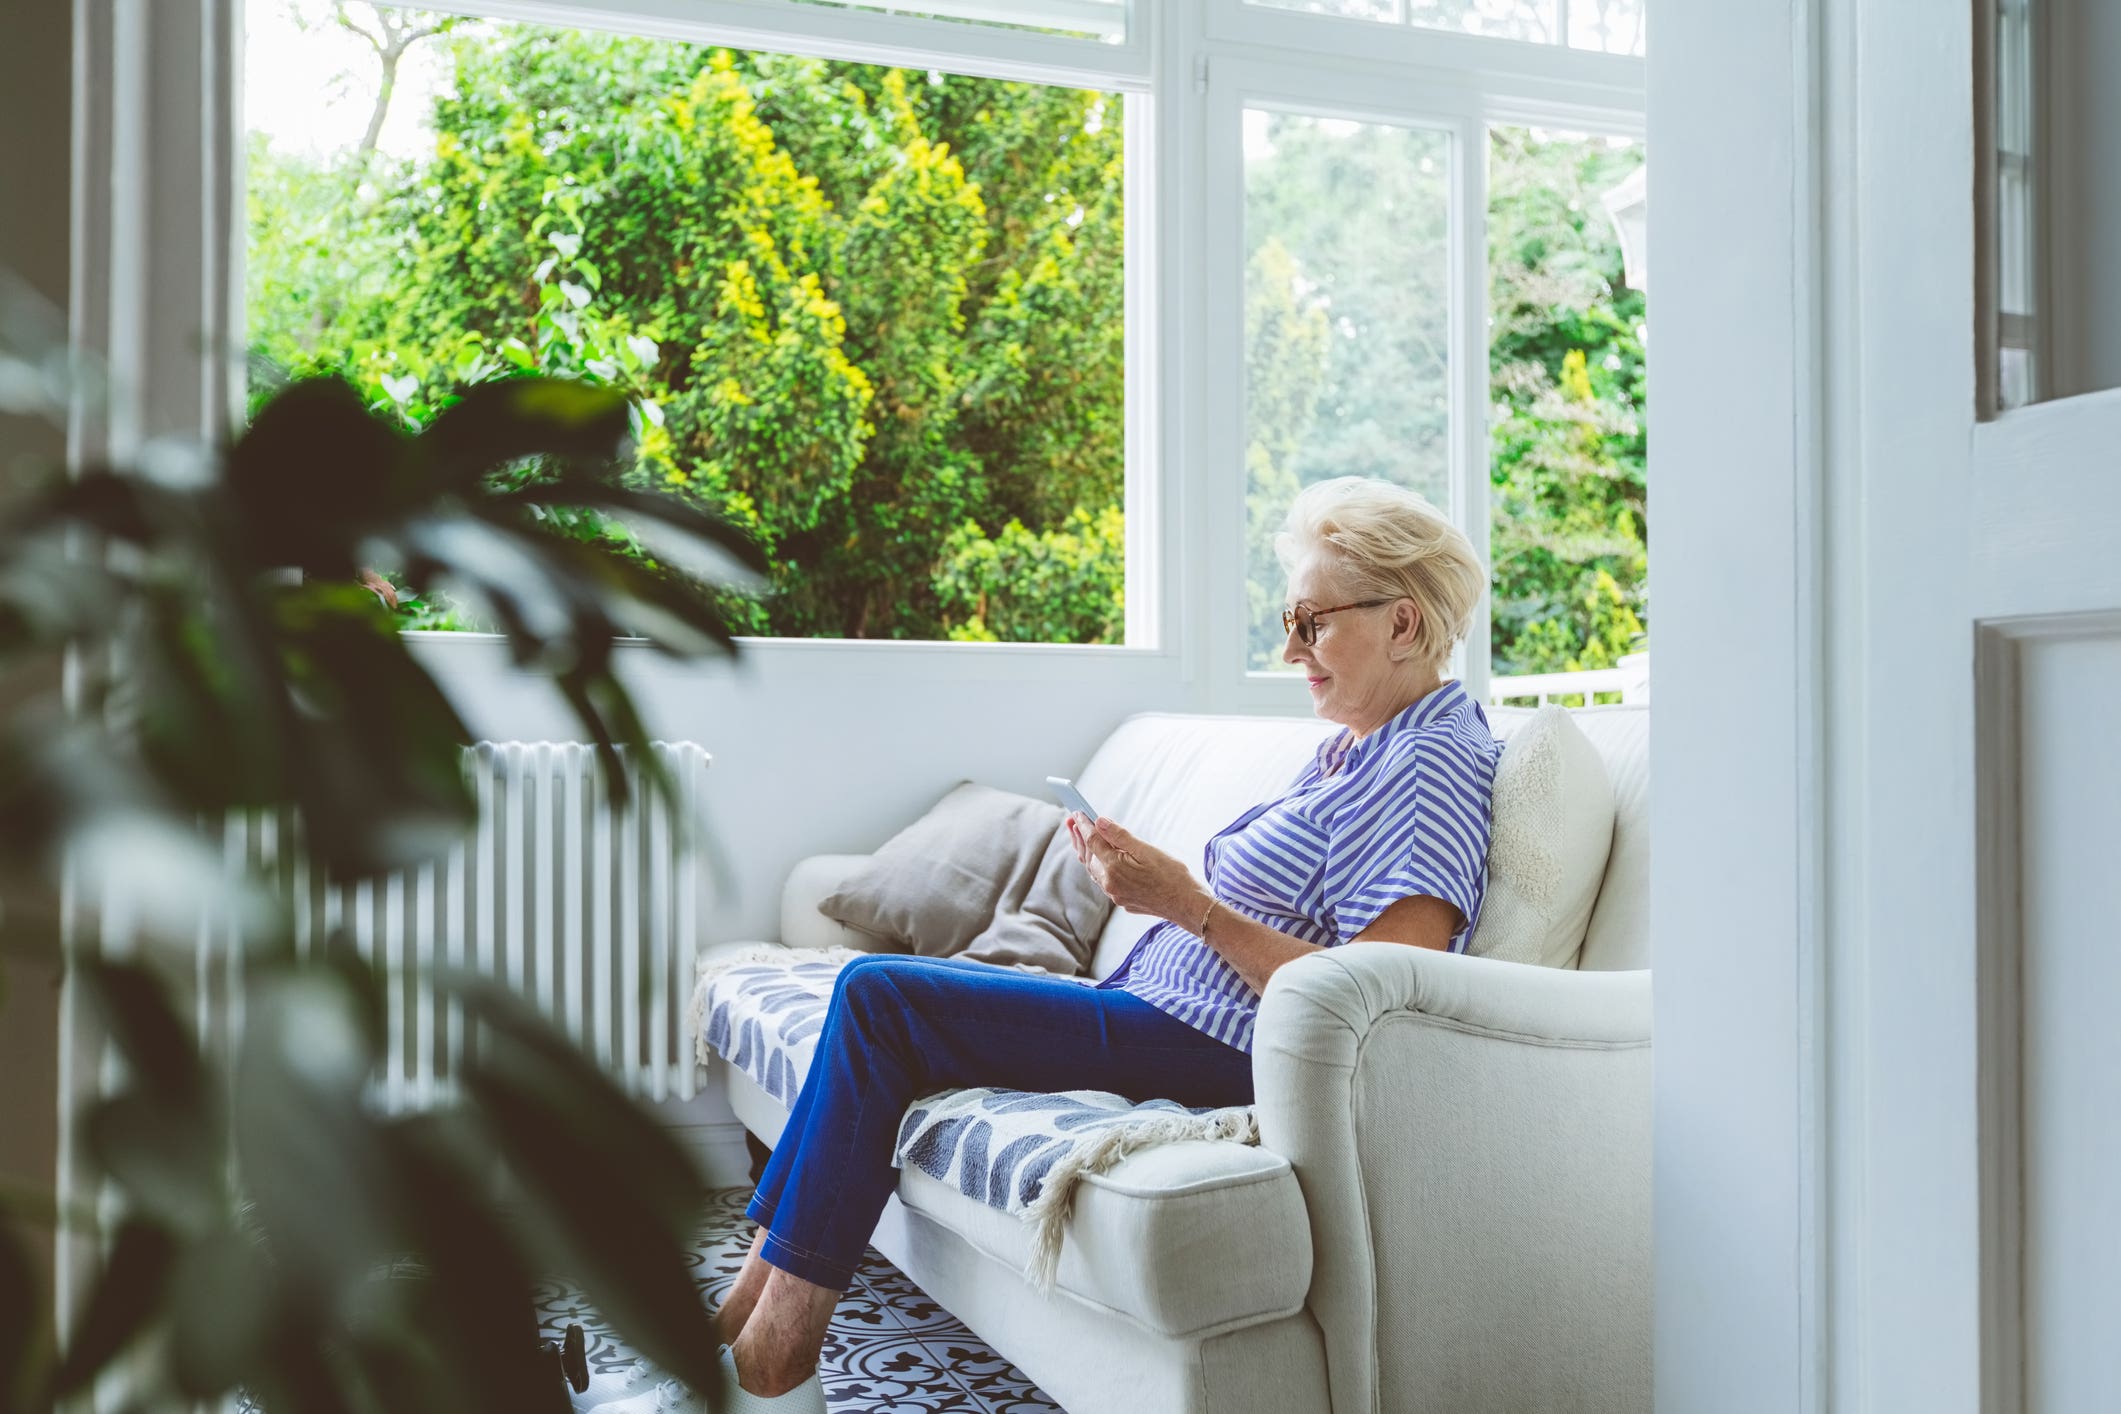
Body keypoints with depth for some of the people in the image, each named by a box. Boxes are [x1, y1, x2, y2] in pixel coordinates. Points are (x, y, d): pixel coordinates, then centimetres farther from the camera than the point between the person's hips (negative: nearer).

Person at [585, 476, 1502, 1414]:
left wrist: (1190, 905, -24)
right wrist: (1145, 877, 1)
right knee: (876, 1002, 3)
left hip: (1210, 1048, -11)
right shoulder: (1358, 746, 17)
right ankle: (743, 1327, 3)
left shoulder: (1430, 765, -15)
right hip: (1159, 1006, 11)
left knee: (876, 996, -12)